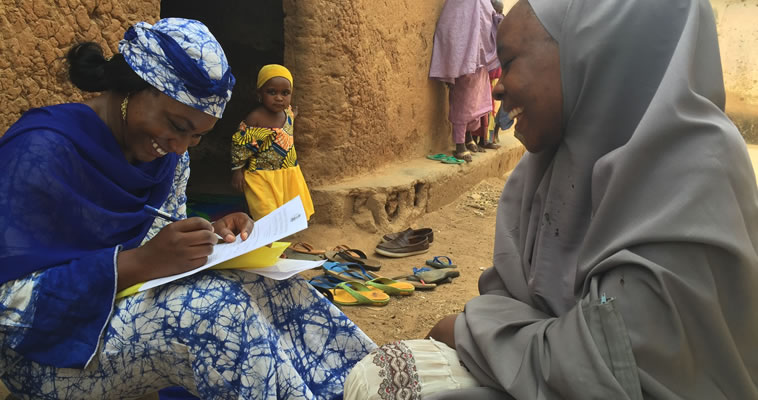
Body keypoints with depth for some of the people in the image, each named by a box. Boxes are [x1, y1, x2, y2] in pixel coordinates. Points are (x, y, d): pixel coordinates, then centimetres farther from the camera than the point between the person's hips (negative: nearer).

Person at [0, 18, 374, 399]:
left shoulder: (167, 153, 1)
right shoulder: (42, 152, -23)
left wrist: (207, 233, -11)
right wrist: (140, 263, -32)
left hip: (136, 299, 7)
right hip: (51, 345, -7)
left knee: (276, 291, -13)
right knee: (219, 309, -29)